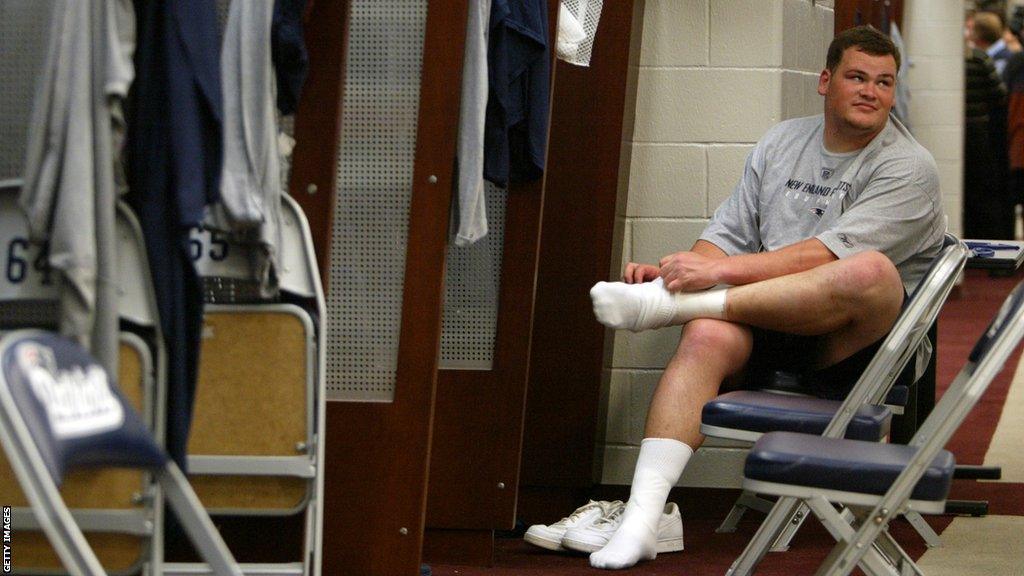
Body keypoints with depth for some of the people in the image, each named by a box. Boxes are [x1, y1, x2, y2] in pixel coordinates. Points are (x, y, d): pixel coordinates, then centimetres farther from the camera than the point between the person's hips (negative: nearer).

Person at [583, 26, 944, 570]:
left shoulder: (909, 167, -2)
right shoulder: (782, 142, 17)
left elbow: (832, 254, -16)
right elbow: (729, 235, 13)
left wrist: (723, 269, -24)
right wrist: (678, 269, -10)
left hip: (848, 341, -4)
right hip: (770, 324, 4)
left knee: (871, 270, -36)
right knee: (708, 337, -29)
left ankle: (667, 304, -29)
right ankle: (641, 519, -37)